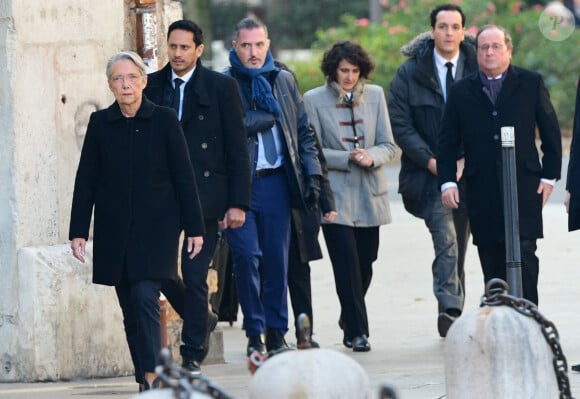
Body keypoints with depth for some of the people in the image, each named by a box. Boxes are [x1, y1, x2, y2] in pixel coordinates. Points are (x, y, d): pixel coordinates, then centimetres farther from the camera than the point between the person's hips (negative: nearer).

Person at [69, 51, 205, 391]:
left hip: (156, 227, -3)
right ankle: (147, 382, 10)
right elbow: (86, 180, 5)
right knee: (129, 305, 4)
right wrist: (79, 231, 1)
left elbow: (184, 176, 0)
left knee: (145, 296, -17)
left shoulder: (164, 120, -2)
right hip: (115, 230, 3)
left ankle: (152, 374, -17)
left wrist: (195, 228, -2)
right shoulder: (100, 123, 4)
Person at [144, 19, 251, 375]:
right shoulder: (152, 86, 8)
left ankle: (193, 354, 5)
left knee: (195, 275, -5)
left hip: (203, 195, -3)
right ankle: (202, 319, 26)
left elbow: (237, 149, -1)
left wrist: (238, 202, -7)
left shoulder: (222, 87, -1)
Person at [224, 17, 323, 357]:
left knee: (277, 259, 4)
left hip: (275, 181, 3)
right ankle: (255, 333, 2)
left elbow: (303, 131, 15)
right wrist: (268, 117, -10)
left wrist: (312, 173, 6)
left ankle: (276, 333, 13)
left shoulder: (284, 81, 13)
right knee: (246, 255, -9)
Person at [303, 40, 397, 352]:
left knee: (365, 263, 8)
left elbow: (388, 146, 8)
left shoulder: (375, 96, 8)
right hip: (335, 195, -3)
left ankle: (349, 317, 32)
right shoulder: (314, 100, -1)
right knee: (347, 265, -11)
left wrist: (371, 157, -14)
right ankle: (356, 331, -6)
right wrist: (348, 158, -17)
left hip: (370, 196, 3)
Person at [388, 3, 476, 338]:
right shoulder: (411, 73, 1)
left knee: (460, 245, 8)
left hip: (468, 172, 2)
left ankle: (454, 314, 16)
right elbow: (400, 125, -1)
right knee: (446, 241, -18)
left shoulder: (477, 69, 3)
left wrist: (466, 160, -9)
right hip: (430, 173, -2)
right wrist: (430, 160, -11)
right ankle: (450, 311, -25)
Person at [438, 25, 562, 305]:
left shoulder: (530, 84, 6)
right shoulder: (462, 91, 10)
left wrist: (549, 176, 2)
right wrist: (447, 181, 0)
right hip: (482, 191, 2)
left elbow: (551, 132, 8)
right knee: (492, 264, 2)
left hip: (523, 187, -2)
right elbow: (448, 142, 11)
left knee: (523, 253, -11)